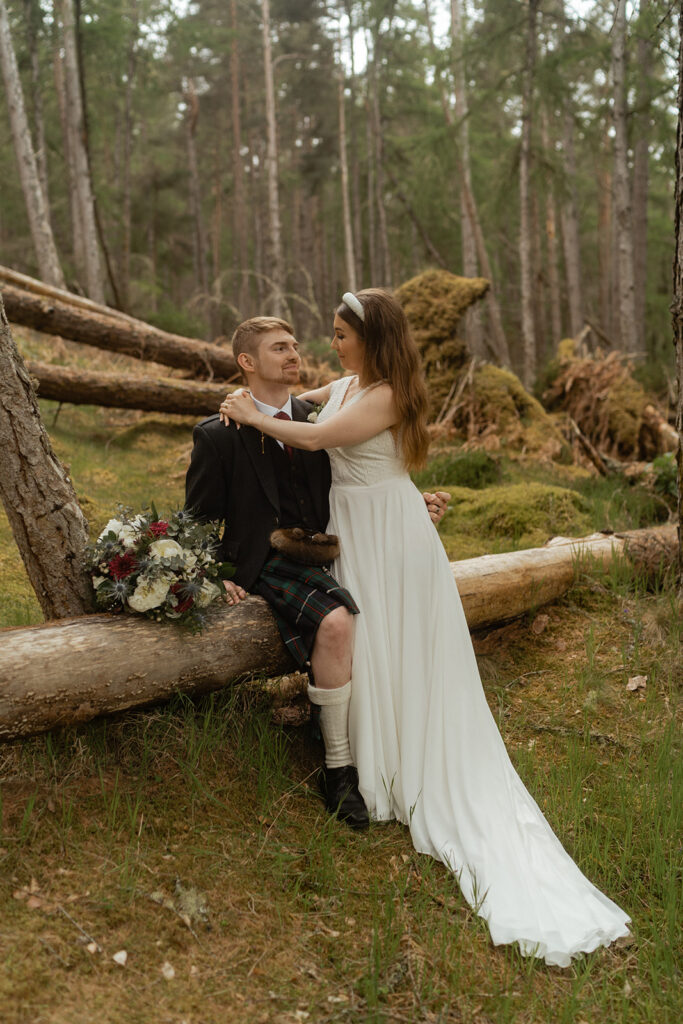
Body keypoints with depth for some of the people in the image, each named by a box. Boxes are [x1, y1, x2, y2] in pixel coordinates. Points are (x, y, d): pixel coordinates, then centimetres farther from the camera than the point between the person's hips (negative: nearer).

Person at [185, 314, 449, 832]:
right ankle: (338, 766, -15)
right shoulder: (218, 435, -4)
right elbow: (198, 521, 2)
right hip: (267, 564, -5)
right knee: (335, 621, -31)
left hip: (324, 555, 5)